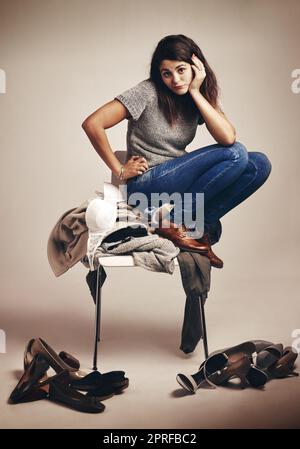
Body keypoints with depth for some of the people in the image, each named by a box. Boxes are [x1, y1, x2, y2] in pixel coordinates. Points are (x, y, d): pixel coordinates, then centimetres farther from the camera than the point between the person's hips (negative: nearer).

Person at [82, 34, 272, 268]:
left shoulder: (204, 95, 5)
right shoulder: (148, 92, -12)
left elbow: (228, 137, -13)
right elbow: (92, 124, -17)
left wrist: (195, 92, -13)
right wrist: (120, 171, -13)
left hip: (179, 182, 7)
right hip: (147, 184, -6)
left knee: (259, 164, -6)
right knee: (236, 154, -19)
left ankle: (202, 223, -4)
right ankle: (172, 220, -13)